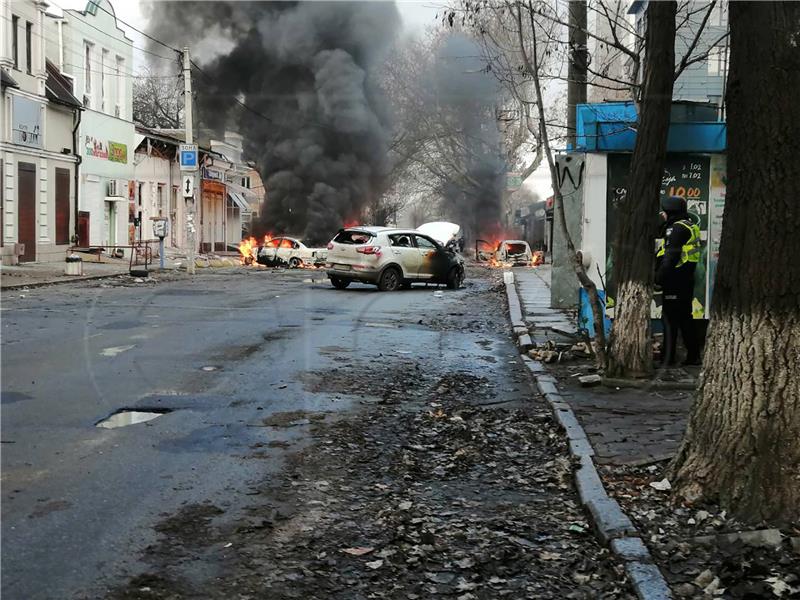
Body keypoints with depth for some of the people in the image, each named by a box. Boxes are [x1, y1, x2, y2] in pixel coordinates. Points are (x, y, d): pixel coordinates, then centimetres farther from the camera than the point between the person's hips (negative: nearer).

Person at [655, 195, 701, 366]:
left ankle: (668, 357, -5)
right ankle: (693, 356, 18)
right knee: (685, 317, 15)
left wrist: (659, 276, -19)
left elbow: (671, 256, -21)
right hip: (686, 279, 10)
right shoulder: (689, 226, 18)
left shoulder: (676, 228, -14)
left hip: (675, 280, -10)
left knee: (669, 318, -6)